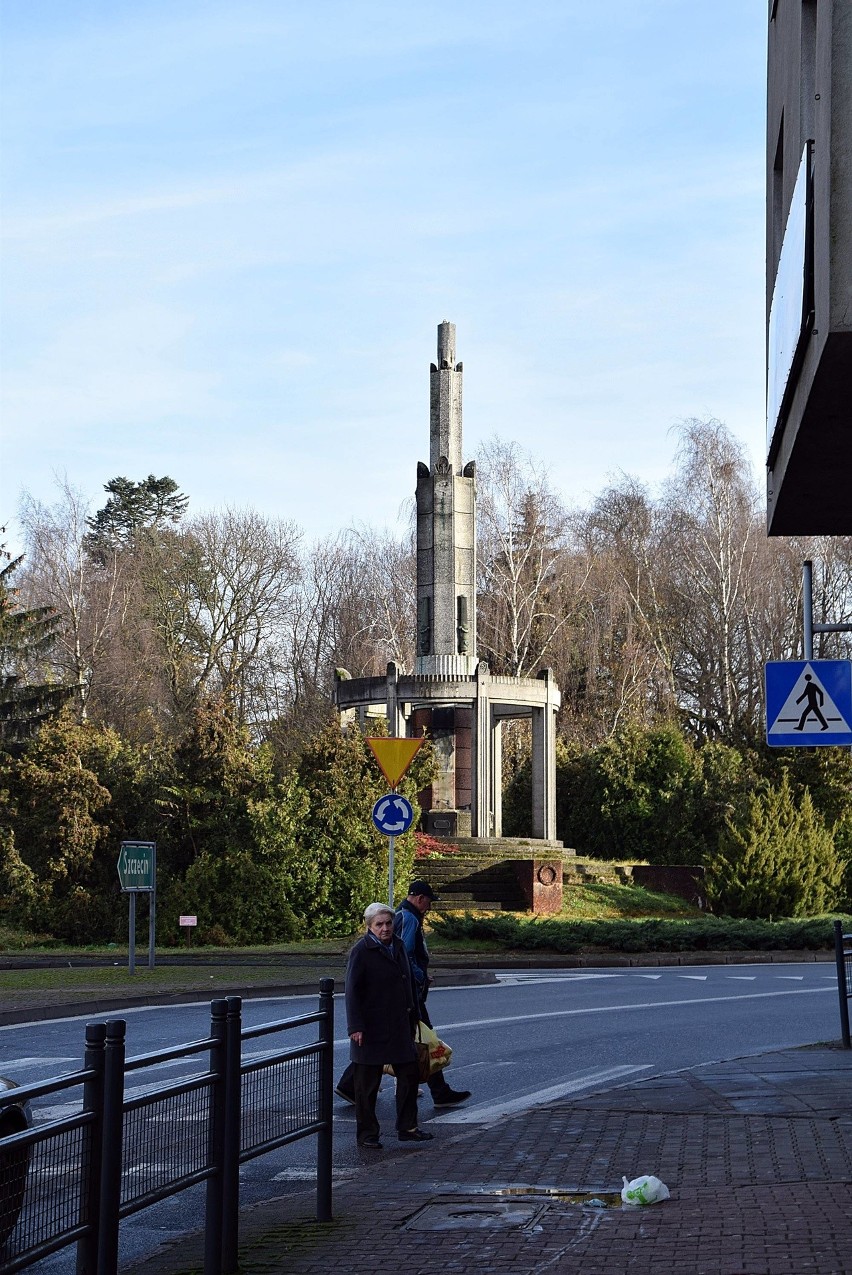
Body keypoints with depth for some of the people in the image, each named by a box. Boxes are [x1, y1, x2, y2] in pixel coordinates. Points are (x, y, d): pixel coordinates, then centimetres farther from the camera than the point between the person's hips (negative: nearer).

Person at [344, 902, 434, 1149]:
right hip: (371, 1029, -7)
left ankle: (407, 1128, 20)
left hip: (400, 1027, 7)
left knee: (409, 1075, 9)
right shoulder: (361, 952, -11)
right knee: (367, 1084, 2)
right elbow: (352, 991, -14)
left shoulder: (398, 946, 10)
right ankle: (367, 1134, 12)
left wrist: (413, 1016, 18)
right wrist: (356, 1027, -20)